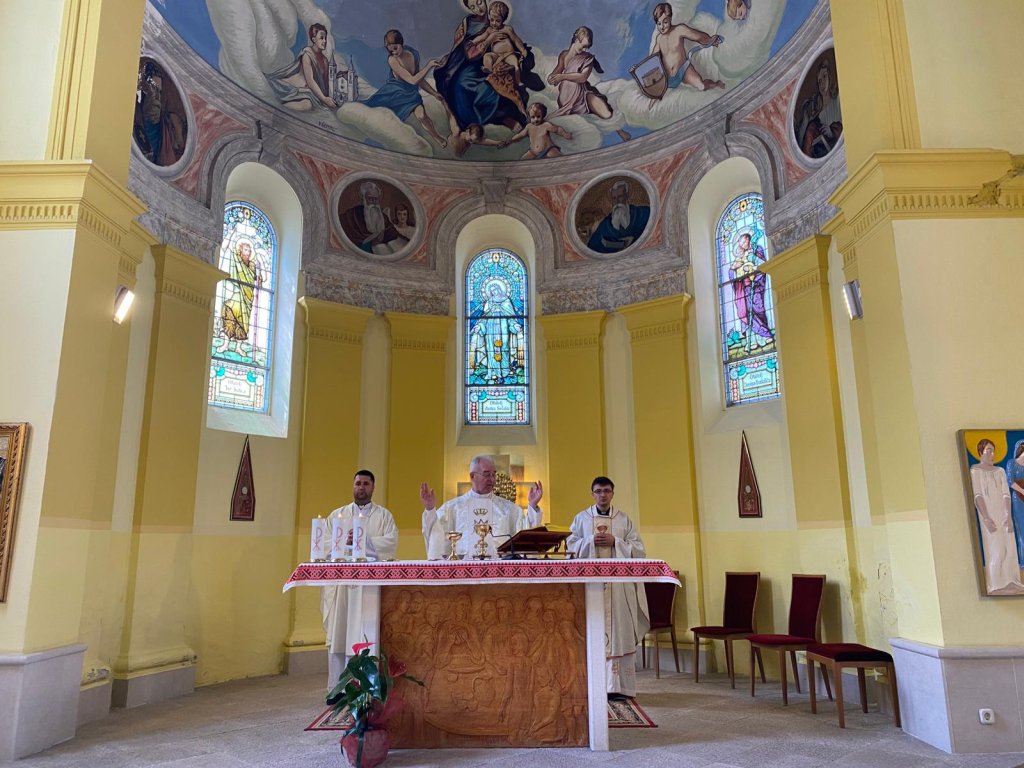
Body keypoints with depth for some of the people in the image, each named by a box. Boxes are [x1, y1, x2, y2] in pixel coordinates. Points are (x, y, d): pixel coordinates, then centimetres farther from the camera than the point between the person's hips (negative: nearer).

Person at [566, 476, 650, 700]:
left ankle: (618, 685, 4)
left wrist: (615, 542, -9)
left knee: (619, 633, -2)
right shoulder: (581, 518, 9)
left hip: (619, 584, 0)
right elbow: (571, 547, 5)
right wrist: (591, 541, -11)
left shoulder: (624, 519, 8)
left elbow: (639, 550, 4)